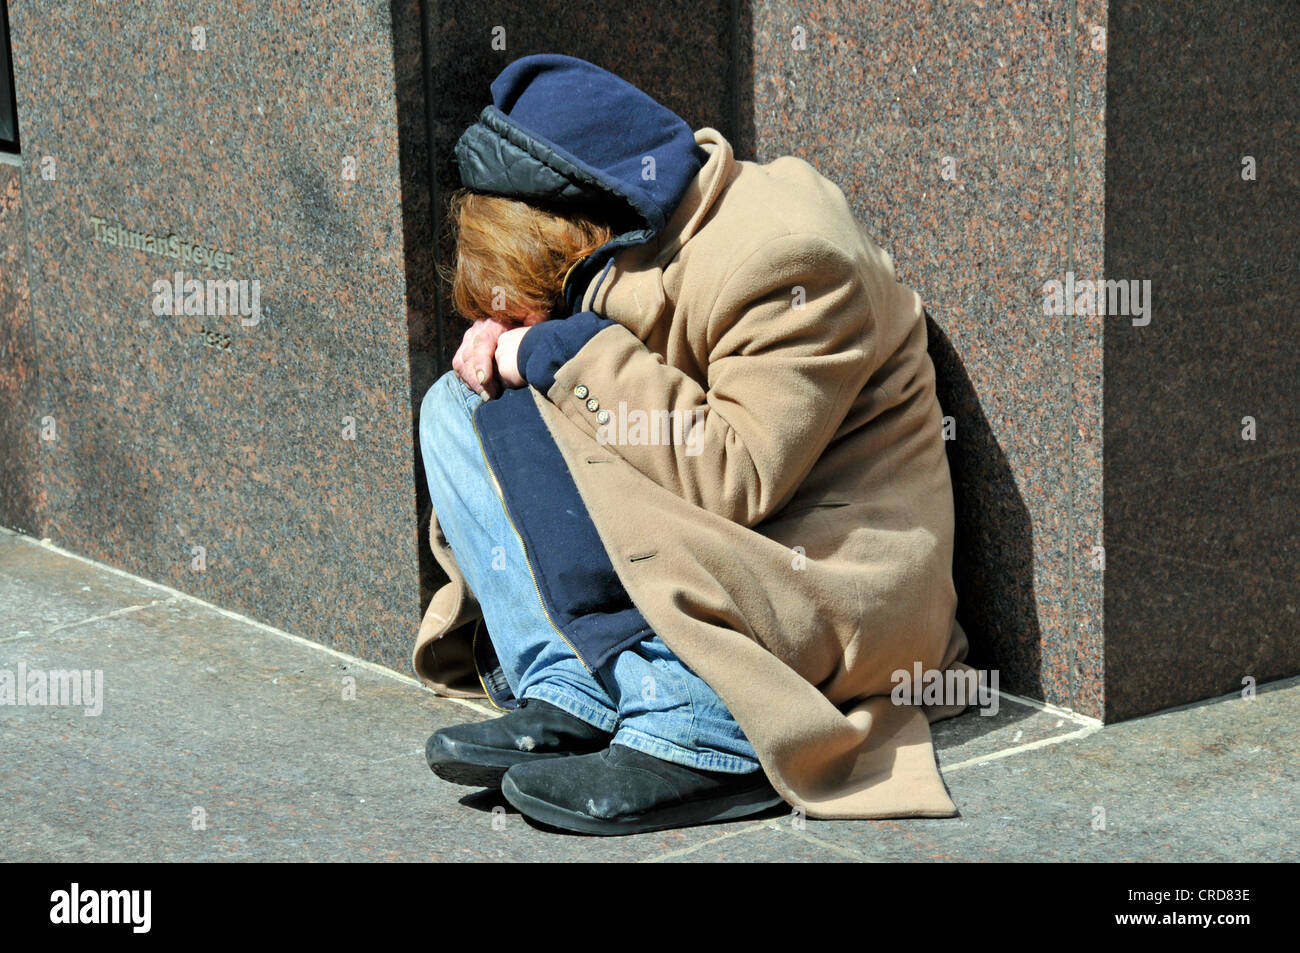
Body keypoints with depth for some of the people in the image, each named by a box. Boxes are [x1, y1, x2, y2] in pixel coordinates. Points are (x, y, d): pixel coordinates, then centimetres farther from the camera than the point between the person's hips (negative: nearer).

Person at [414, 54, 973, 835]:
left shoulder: (788, 260, -22)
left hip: (832, 582, -9)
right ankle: (570, 697, -16)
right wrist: (509, 341, -5)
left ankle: (697, 727, -27)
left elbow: (739, 480, -29)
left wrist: (570, 352, -25)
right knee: (458, 407, -2)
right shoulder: (626, 235, 3)